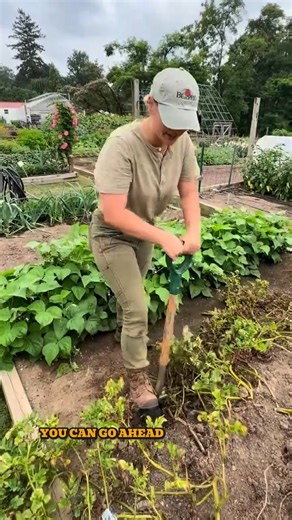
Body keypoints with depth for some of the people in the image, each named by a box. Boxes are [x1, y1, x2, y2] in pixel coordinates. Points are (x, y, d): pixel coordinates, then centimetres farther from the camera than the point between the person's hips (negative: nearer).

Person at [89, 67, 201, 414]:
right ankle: (137, 379, 20)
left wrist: (194, 230, -25)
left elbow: (189, 192, -7)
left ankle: (123, 329, 58)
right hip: (111, 236, -6)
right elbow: (113, 213, -36)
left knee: (132, 294, 26)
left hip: (143, 231, 6)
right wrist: (164, 239, -35)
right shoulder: (122, 144, -32)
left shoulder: (183, 142, -13)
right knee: (137, 310, -4)